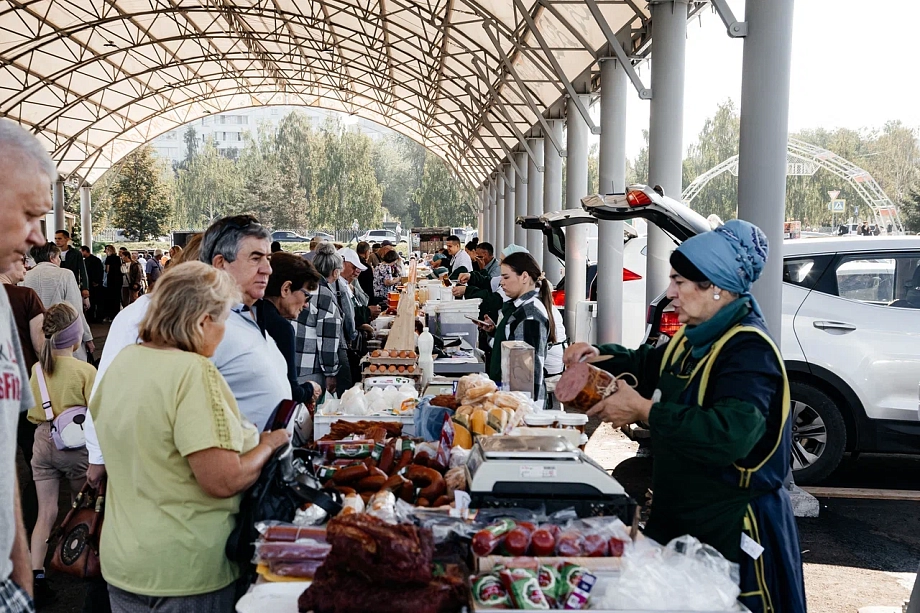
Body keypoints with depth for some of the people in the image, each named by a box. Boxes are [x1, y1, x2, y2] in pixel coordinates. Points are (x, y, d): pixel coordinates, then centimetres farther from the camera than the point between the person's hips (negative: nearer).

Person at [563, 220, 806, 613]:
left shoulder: (749, 349, -22)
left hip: (731, 528, -9)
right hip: (676, 514, 9)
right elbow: (650, 365, 27)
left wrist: (644, 411, -30)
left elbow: (731, 435, -36)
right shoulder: (694, 339, 7)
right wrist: (601, 356, 8)